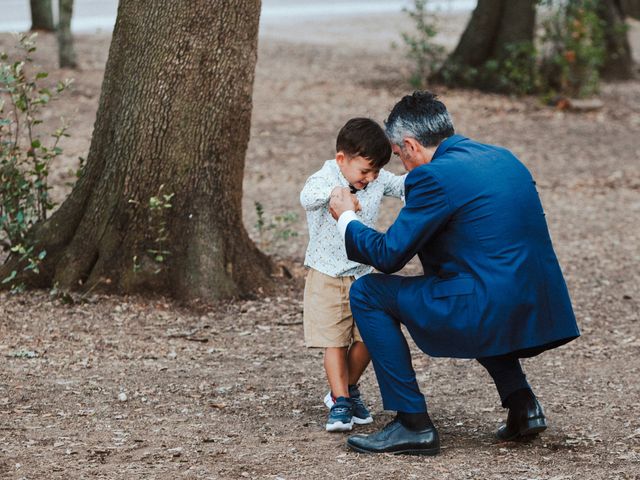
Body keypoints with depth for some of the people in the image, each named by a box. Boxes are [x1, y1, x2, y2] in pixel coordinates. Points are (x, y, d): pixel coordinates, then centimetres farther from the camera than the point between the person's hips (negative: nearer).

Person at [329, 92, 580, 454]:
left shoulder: (433, 176, -10)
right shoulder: (504, 158, 15)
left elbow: (389, 255, -7)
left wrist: (347, 218, 11)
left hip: (489, 311, -9)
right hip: (540, 312, 9)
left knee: (367, 293, 3)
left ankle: (413, 424, 4)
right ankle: (521, 402, 27)